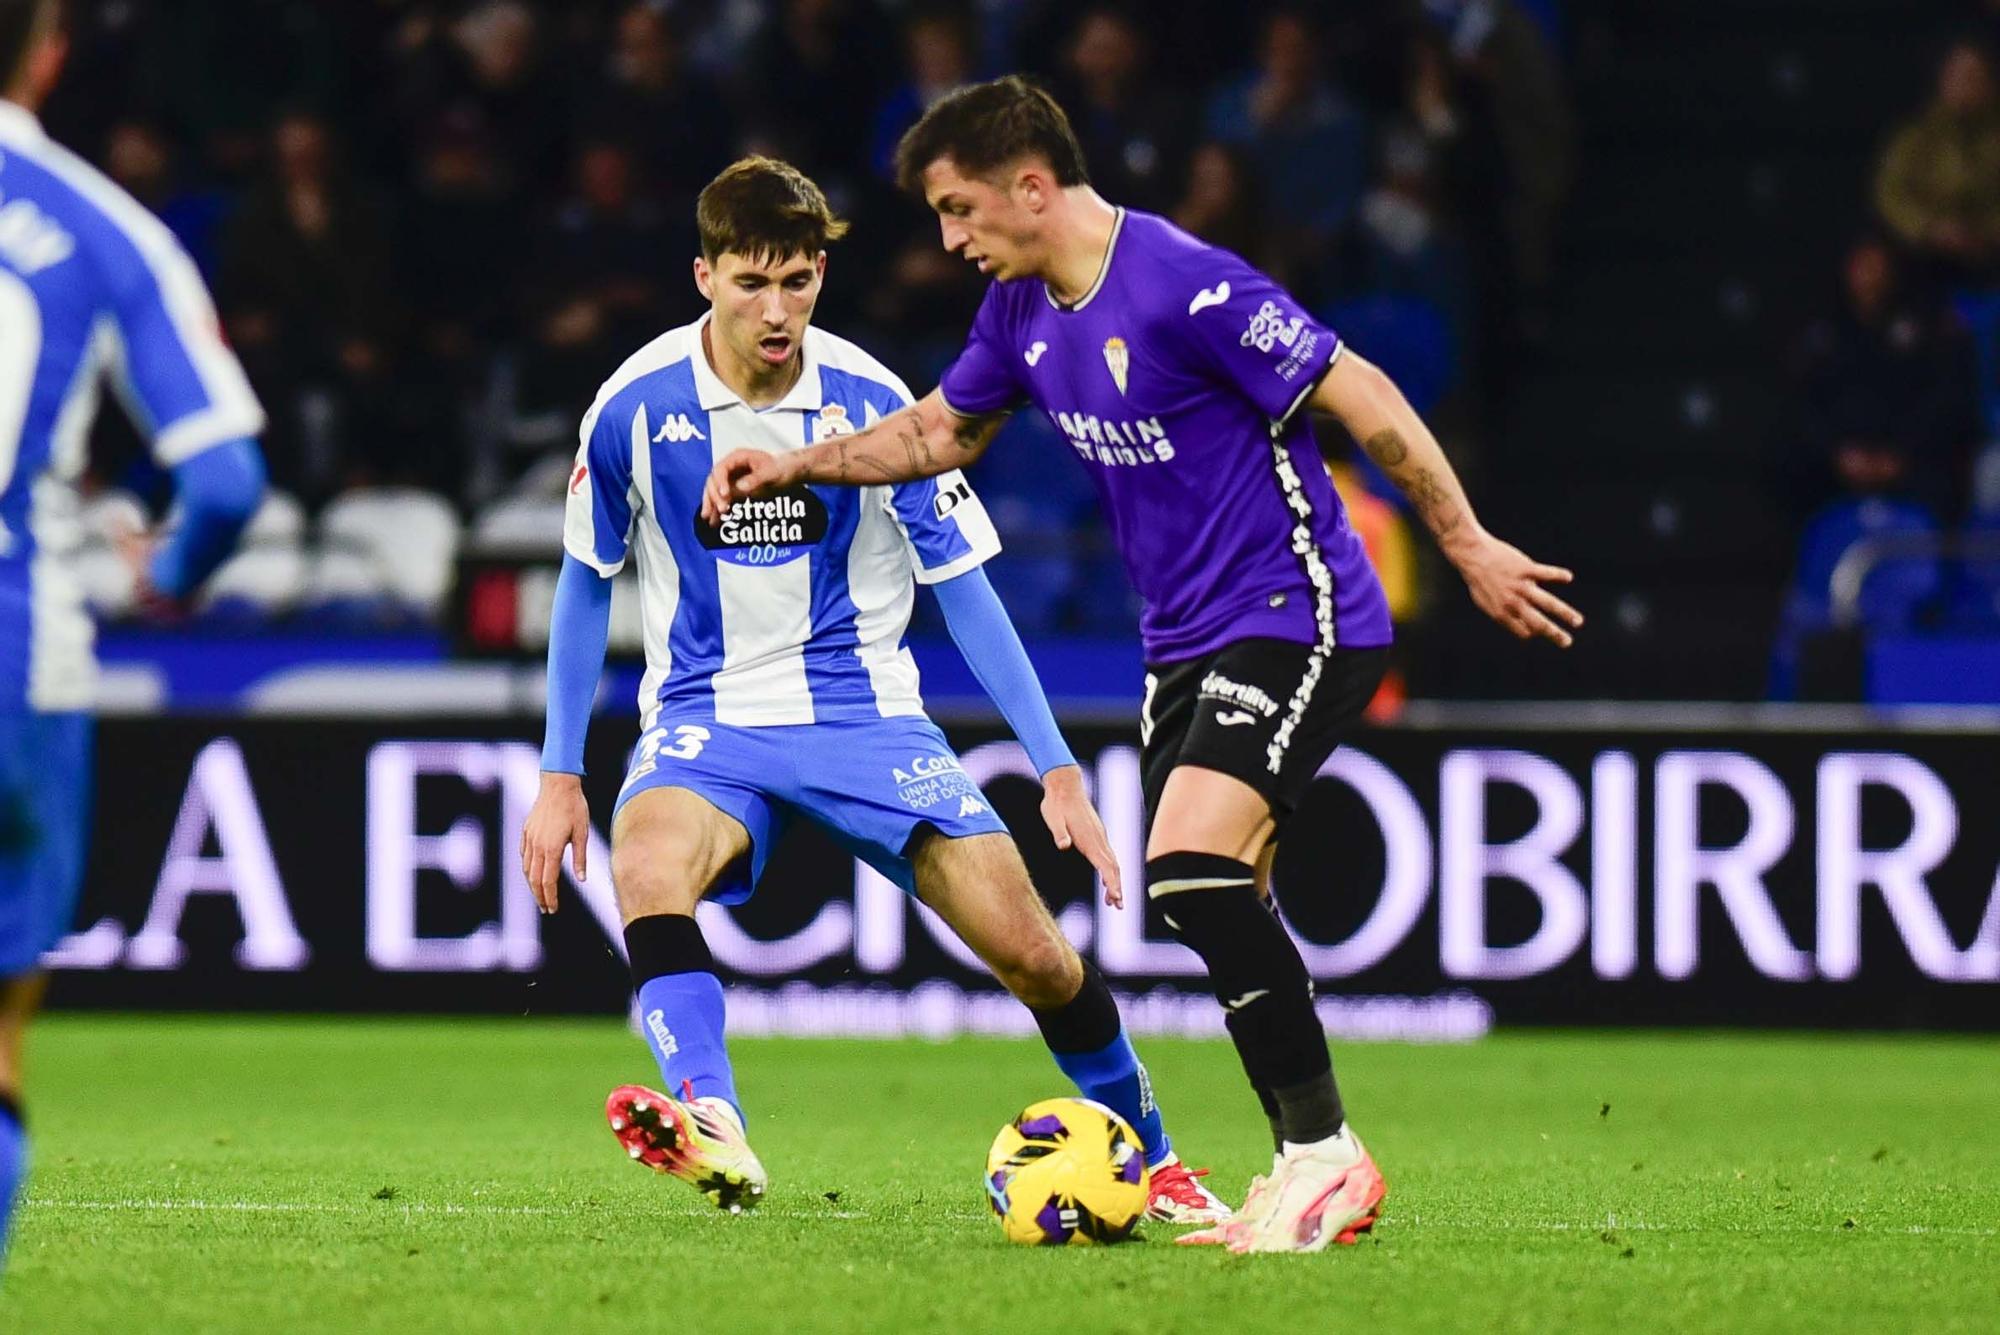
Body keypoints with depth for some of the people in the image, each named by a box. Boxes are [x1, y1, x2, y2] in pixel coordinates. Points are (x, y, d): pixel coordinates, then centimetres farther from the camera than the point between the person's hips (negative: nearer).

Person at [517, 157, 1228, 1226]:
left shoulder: (872, 405, -7)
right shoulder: (636, 408, -8)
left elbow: (964, 589, 2)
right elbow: (586, 583, 8)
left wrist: (1058, 772, -1)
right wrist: (559, 775, 8)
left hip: (865, 715, 1)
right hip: (706, 719, -1)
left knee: (1031, 952, -10)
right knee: (648, 866, -36)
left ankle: (1148, 1158, 16)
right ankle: (712, 1134, -55)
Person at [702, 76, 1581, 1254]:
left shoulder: (1187, 286, -21)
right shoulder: (1022, 311, 6)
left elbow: (1361, 396, -17)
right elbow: (943, 430, 25)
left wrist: (1468, 546, -14)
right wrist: (794, 465, 14)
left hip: (1296, 619, -9)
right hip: (1187, 640, 9)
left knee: (1192, 864, -24)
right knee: (1216, 913, 6)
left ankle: (1327, 1152, -17)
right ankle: (1316, 1172, 16)